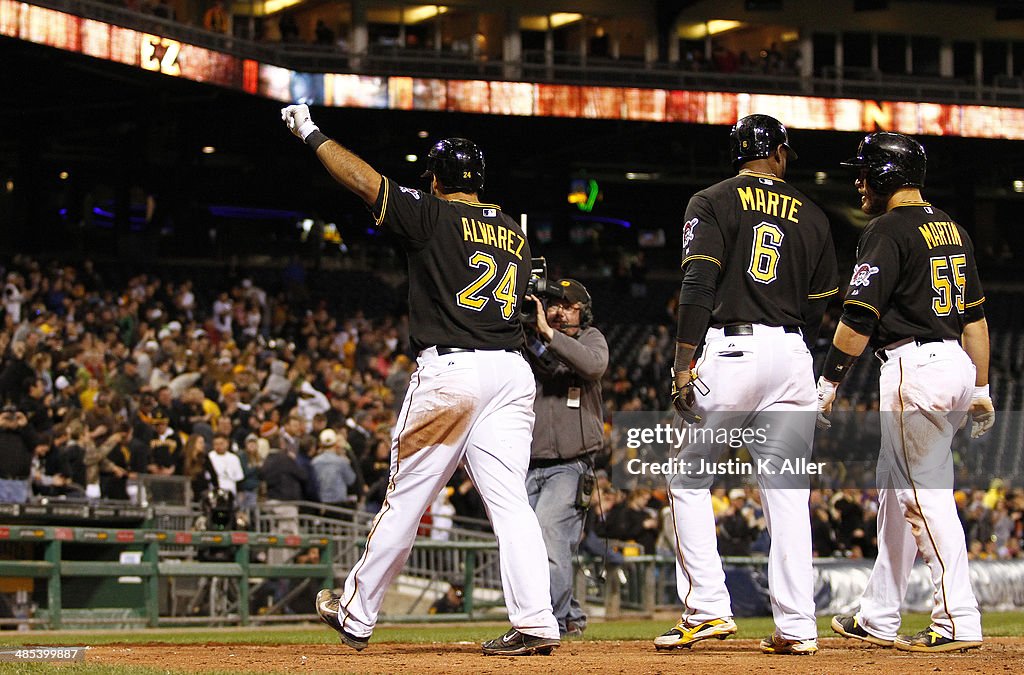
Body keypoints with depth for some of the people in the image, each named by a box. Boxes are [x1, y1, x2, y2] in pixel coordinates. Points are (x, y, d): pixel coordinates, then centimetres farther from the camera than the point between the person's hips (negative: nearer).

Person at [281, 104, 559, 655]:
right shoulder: (516, 235, 18)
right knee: (510, 501, 0)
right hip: (514, 370, 5)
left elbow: (362, 179, -2)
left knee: (405, 501, 4)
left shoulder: (434, 216, 0)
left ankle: (356, 614, 16)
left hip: (450, 368, -5)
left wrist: (311, 133, 9)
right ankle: (535, 623, -12)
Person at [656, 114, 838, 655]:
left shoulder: (712, 203, 2)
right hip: (792, 356, 3)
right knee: (787, 491, 5)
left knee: (688, 479, 7)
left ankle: (707, 609, -4)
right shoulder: (812, 216, 14)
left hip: (730, 348, -3)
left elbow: (697, 287, -10)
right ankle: (796, 627, 1)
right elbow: (819, 309, 13)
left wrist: (684, 367, -11)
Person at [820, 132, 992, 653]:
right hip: (956, 363, 9)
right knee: (895, 490, 16)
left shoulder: (888, 231, -10)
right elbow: (976, 316, 17)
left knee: (925, 494, -9)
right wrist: (981, 390, 19)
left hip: (914, 367, -9)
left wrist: (828, 383, -8)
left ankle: (958, 621, -13)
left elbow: (859, 318, -15)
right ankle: (878, 620, 22)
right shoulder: (952, 228, 16)